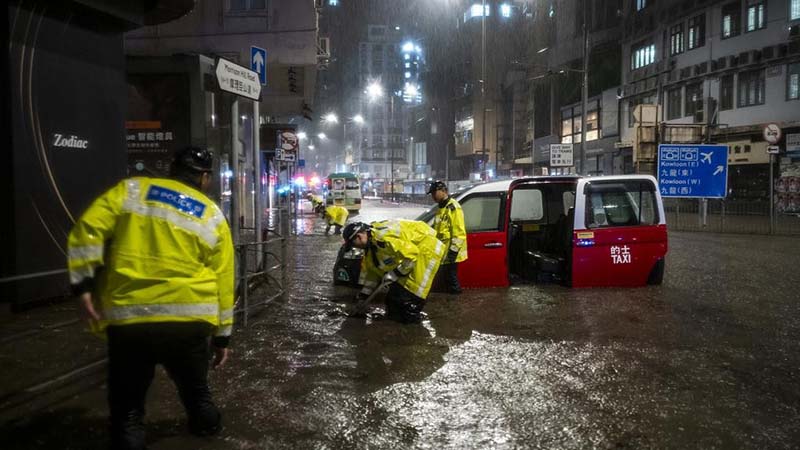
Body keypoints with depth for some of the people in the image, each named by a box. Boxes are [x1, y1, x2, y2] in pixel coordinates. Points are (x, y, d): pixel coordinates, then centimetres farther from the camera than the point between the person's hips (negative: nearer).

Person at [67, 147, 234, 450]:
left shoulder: (130, 190, 9)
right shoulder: (214, 217, 10)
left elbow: (87, 230, -5)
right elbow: (222, 282, 10)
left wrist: (83, 284, -3)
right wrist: (221, 335, 17)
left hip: (128, 317, -2)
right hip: (190, 319, 2)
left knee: (127, 404, 13)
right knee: (195, 388, 27)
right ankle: (206, 426, 48)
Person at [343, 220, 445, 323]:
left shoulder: (383, 237, -31)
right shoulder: (371, 243, 3)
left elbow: (411, 254, -29)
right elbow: (371, 269, 15)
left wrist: (396, 273, -20)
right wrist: (364, 293, 17)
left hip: (427, 246, -10)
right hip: (412, 248, 10)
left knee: (413, 288, -12)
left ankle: (412, 315, 1)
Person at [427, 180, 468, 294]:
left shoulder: (453, 207, -15)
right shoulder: (442, 207, 16)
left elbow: (459, 233, -21)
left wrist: (453, 251, -22)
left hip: (450, 252, -10)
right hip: (443, 251, 10)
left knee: (451, 277, -5)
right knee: (447, 276, 15)